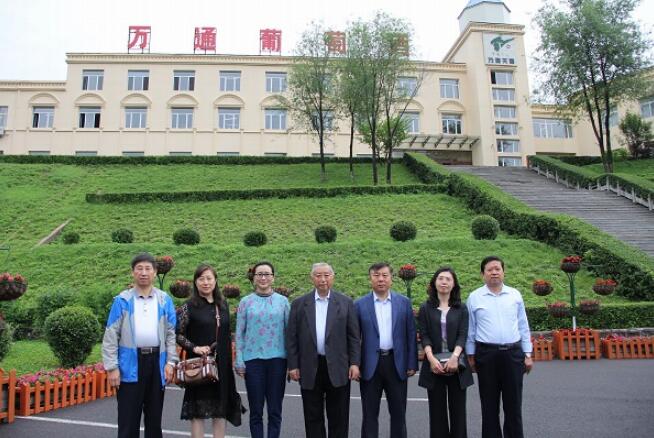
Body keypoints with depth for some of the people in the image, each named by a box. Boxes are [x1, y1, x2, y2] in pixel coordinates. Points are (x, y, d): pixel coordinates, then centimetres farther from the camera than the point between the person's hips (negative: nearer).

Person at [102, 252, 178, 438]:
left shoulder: (165, 300, 5)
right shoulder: (122, 301, -1)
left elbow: (171, 334, 6)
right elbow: (111, 336, -1)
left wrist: (170, 362, -1)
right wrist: (111, 367, -7)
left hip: (156, 361, 2)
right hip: (130, 363, -2)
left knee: (154, 417, 14)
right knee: (128, 419, 4)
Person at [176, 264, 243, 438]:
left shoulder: (223, 304, 7)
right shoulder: (189, 306, -5)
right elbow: (177, 334, -6)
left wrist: (229, 361, 12)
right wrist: (194, 347, -18)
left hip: (221, 365, 4)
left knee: (220, 410, 9)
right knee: (198, 410, 3)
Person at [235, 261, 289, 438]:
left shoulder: (283, 301, 4)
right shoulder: (246, 302, 3)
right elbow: (239, 333, 5)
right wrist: (239, 362, 1)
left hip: (277, 359, 0)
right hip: (253, 359, 0)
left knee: (275, 410, 7)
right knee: (256, 410, 7)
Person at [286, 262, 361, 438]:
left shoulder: (346, 303, 2)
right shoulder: (299, 304, 3)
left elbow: (354, 336, 2)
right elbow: (291, 337, 3)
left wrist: (354, 363, -4)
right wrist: (293, 365, -1)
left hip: (338, 368, 0)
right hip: (310, 369, 1)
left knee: (339, 417, 8)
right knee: (313, 417, 11)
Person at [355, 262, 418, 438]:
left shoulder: (404, 302, 3)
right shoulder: (360, 304, 0)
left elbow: (411, 335, 3)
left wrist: (412, 364, -1)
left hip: (397, 364, 1)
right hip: (370, 364, -1)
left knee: (398, 413, 11)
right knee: (370, 414, 10)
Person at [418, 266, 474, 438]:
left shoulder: (461, 308, 6)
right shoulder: (426, 308, 4)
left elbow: (462, 335, -2)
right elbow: (424, 336, -2)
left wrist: (454, 356, -18)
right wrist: (432, 358, -16)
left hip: (456, 365, 1)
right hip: (434, 365, 0)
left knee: (458, 409, 5)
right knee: (437, 410, 5)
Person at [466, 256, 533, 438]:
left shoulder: (515, 295, 6)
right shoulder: (474, 297, 0)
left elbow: (523, 327, 9)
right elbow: (470, 330, 4)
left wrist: (528, 354, 6)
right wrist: (470, 356, 3)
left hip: (513, 354, 1)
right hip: (486, 354, -1)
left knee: (513, 404, 10)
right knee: (489, 405, 10)